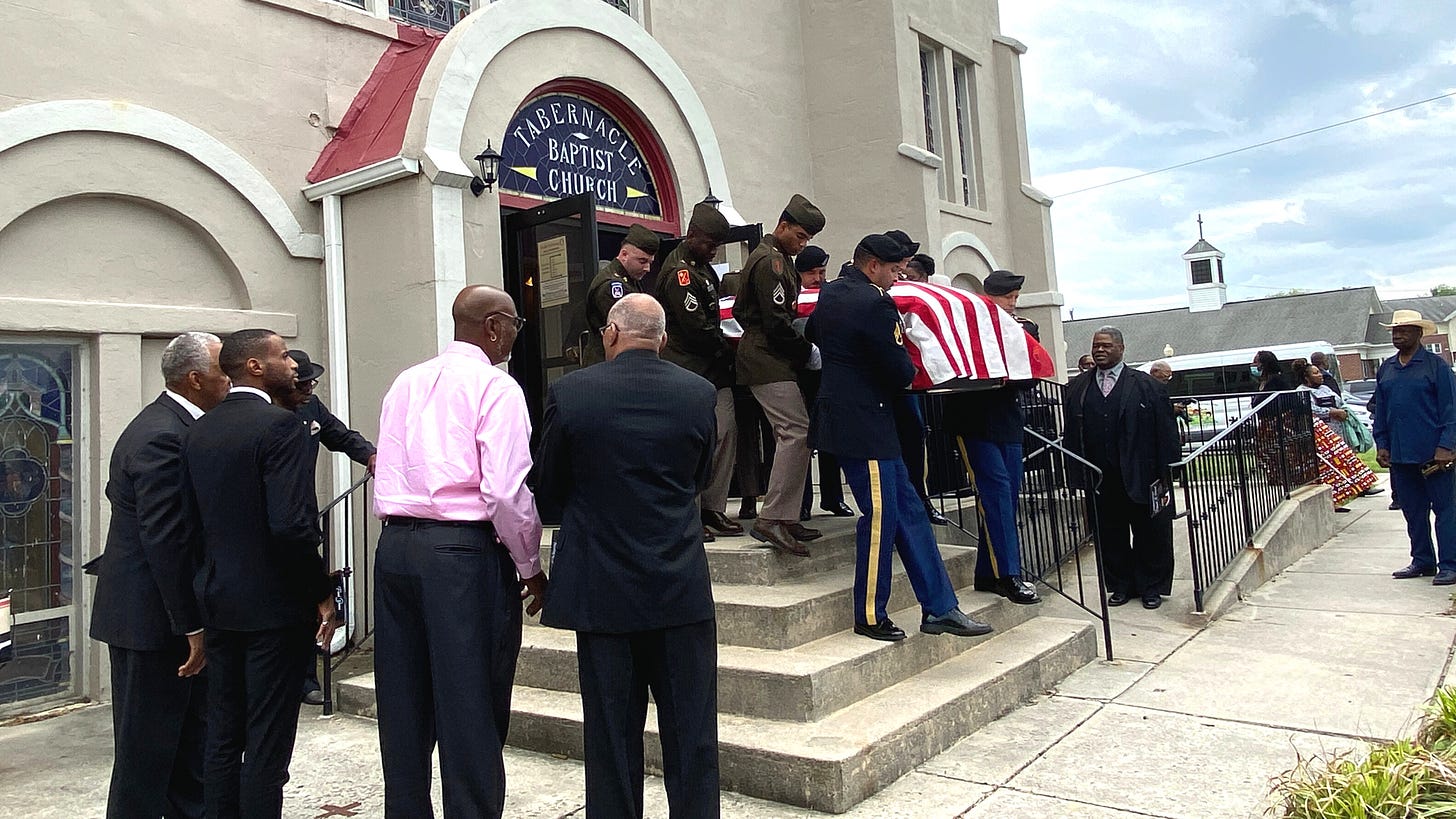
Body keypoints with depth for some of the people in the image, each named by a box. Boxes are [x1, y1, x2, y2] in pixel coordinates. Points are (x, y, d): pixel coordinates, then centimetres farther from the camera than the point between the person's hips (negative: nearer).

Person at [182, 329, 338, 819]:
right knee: (267, 743, 3)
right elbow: (292, 524, -23)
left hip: (217, 601, 8)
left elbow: (192, 517, 10)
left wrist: (220, 574, 18)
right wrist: (322, 592, -12)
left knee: (222, 736, 17)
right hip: (275, 604, -7)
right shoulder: (280, 425, -16)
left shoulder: (197, 431, 7)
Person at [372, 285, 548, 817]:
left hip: (394, 547, 7)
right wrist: (530, 566, -3)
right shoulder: (495, 387, -7)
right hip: (465, 551, -7)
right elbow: (506, 491, -14)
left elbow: (385, 475, 12)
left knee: (404, 704, 16)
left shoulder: (405, 384, 13)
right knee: (472, 708, 2)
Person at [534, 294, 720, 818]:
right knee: (690, 733, 11)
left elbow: (549, 489, 2)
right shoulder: (700, 394, -4)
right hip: (681, 589, 1)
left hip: (601, 588, 0)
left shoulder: (569, 392, -8)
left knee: (612, 733, 11)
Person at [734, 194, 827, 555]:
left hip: (769, 359, 11)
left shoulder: (777, 258, 22)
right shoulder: (769, 261, -12)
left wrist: (803, 349, 15)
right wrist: (808, 352, -8)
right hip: (768, 362, -11)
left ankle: (784, 518, 13)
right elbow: (777, 322, -18)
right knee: (797, 431, -16)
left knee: (790, 434, 9)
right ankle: (771, 519, -16)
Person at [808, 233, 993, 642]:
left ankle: (939, 607, 15)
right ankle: (870, 616, 10)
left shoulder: (829, 293, 12)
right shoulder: (875, 303, -16)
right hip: (864, 421, -10)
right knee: (880, 515, -2)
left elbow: (811, 334, 30)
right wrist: (908, 374, 9)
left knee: (907, 509, 11)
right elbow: (900, 370, -14)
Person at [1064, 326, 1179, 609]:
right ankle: (1120, 585, 24)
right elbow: (1071, 434, 7)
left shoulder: (1147, 385, 1)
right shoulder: (1076, 388, 8)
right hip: (1100, 479, 2)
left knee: (1150, 534, 7)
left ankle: (1152, 587, 23)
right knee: (1110, 536, 9)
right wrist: (1076, 475, 0)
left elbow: (1166, 433, -1)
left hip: (1142, 477, -2)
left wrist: (1165, 474, -7)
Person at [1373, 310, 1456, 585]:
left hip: (1433, 454, -5)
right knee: (1413, 511, 12)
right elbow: (1380, 411, 16)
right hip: (1400, 454, 5)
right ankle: (1422, 561, 22)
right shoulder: (1385, 370, 11)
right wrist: (1382, 444, 9)